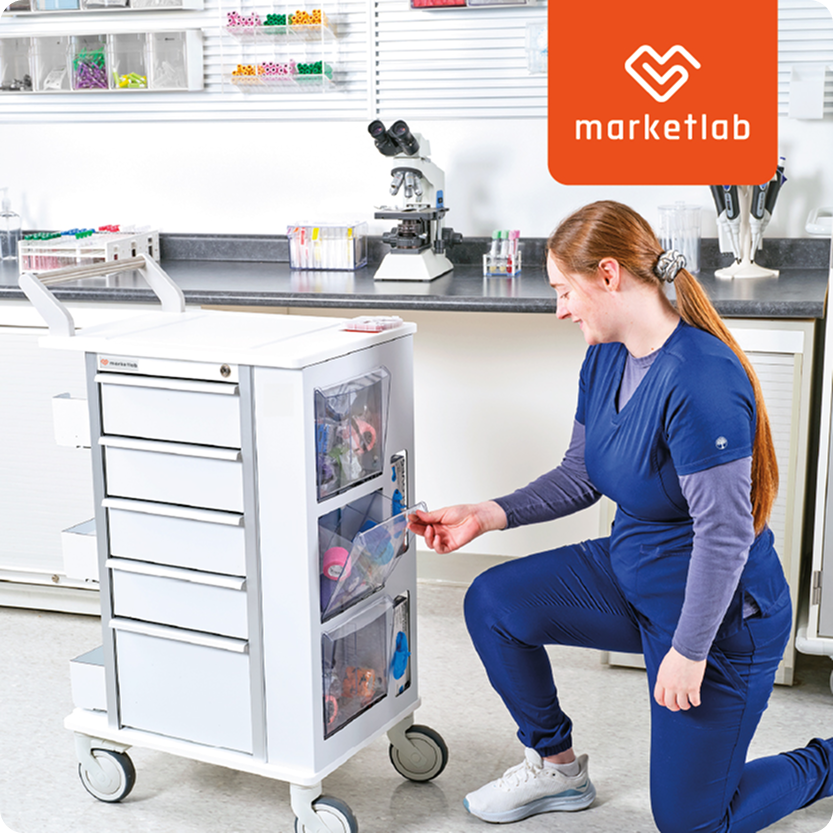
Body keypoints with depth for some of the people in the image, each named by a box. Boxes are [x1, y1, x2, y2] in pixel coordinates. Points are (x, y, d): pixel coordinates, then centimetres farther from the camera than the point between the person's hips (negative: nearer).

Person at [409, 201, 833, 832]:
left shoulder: (701, 379, -30)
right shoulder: (607, 356, -2)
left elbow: (724, 532, -28)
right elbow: (580, 477, 7)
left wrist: (688, 649, -21)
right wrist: (487, 515, -2)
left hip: (719, 613, -8)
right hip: (631, 572, 8)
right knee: (492, 603, 1)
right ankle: (556, 764, 20)